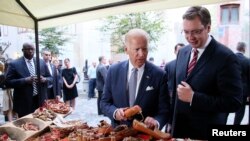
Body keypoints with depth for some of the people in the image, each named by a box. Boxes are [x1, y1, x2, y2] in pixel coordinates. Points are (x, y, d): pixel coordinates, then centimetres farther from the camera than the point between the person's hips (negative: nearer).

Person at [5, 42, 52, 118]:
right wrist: (25, 80, -21)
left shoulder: (42, 62, 7)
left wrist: (44, 79, -12)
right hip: (24, 103, -3)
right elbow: (8, 82, -8)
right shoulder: (14, 64, -3)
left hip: (41, 101, 3)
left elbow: (50, 78, 11)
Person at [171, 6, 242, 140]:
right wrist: (173, 121, 8)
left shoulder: (225, 57, -18)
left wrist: (193, 97, -24)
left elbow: (234, 102, -19)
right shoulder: (182, 52, 2)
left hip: (206, 133, -5)